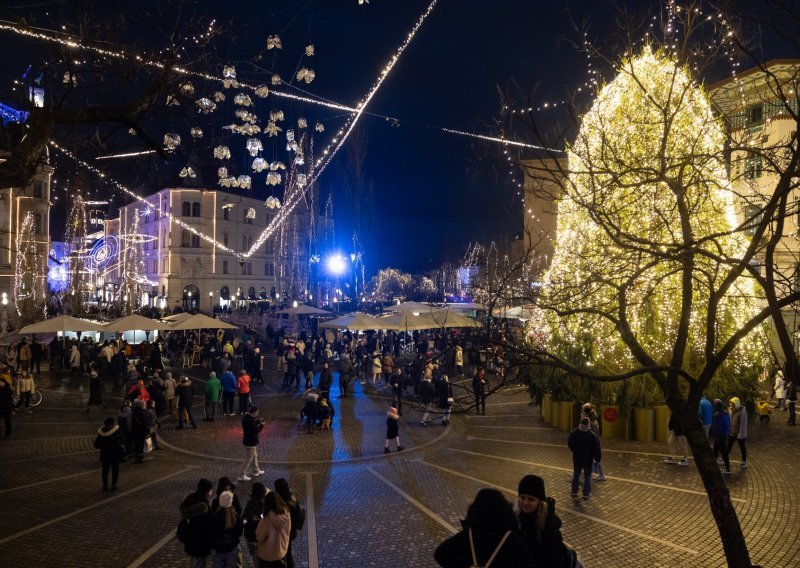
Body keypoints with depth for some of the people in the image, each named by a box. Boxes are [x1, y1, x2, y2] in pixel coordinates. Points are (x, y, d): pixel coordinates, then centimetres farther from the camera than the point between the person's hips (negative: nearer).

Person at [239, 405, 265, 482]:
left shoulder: (246, 417, 2)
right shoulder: (250, 420, -29)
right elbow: (256, 431, -25)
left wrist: (258, 421, 5)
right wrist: (262, 425, -10)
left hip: (248, 441, 10)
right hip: (251, 442, -10)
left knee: (254, 456, 25)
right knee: (248, 460, 2)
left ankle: (256, 471, 39)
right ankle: (243, 476, 8)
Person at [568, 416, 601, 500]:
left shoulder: (574, 433, -10)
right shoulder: (592, 435, -19)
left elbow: (569, 444, 2)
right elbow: (596, 448, -14)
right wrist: (597, 458, 0)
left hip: (577, 458, 3)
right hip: (588, 459, -3)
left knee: (576, 475, 16)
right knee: (587, 476, 10)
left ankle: (574, 492, 25)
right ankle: (586, 494, 13)